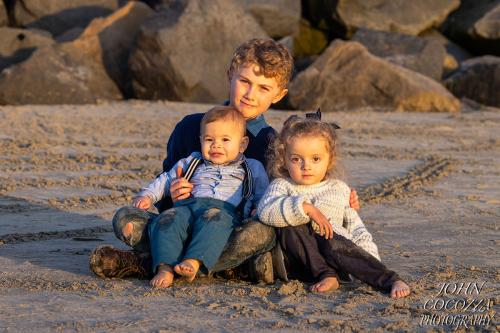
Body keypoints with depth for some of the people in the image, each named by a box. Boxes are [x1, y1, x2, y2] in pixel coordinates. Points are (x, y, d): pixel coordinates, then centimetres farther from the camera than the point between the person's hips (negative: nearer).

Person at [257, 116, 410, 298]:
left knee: (333, 243, -35)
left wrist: (370, 260, -1)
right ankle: (326, 275, -33)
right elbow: (265, 211, -16)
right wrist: (305, 208, -25)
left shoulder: (339, 189, 16)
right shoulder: (282, 186, 7)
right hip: (300, 258, -1)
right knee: (288, 226, -29)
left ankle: (391, 281, -41)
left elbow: (355, 227, 14)